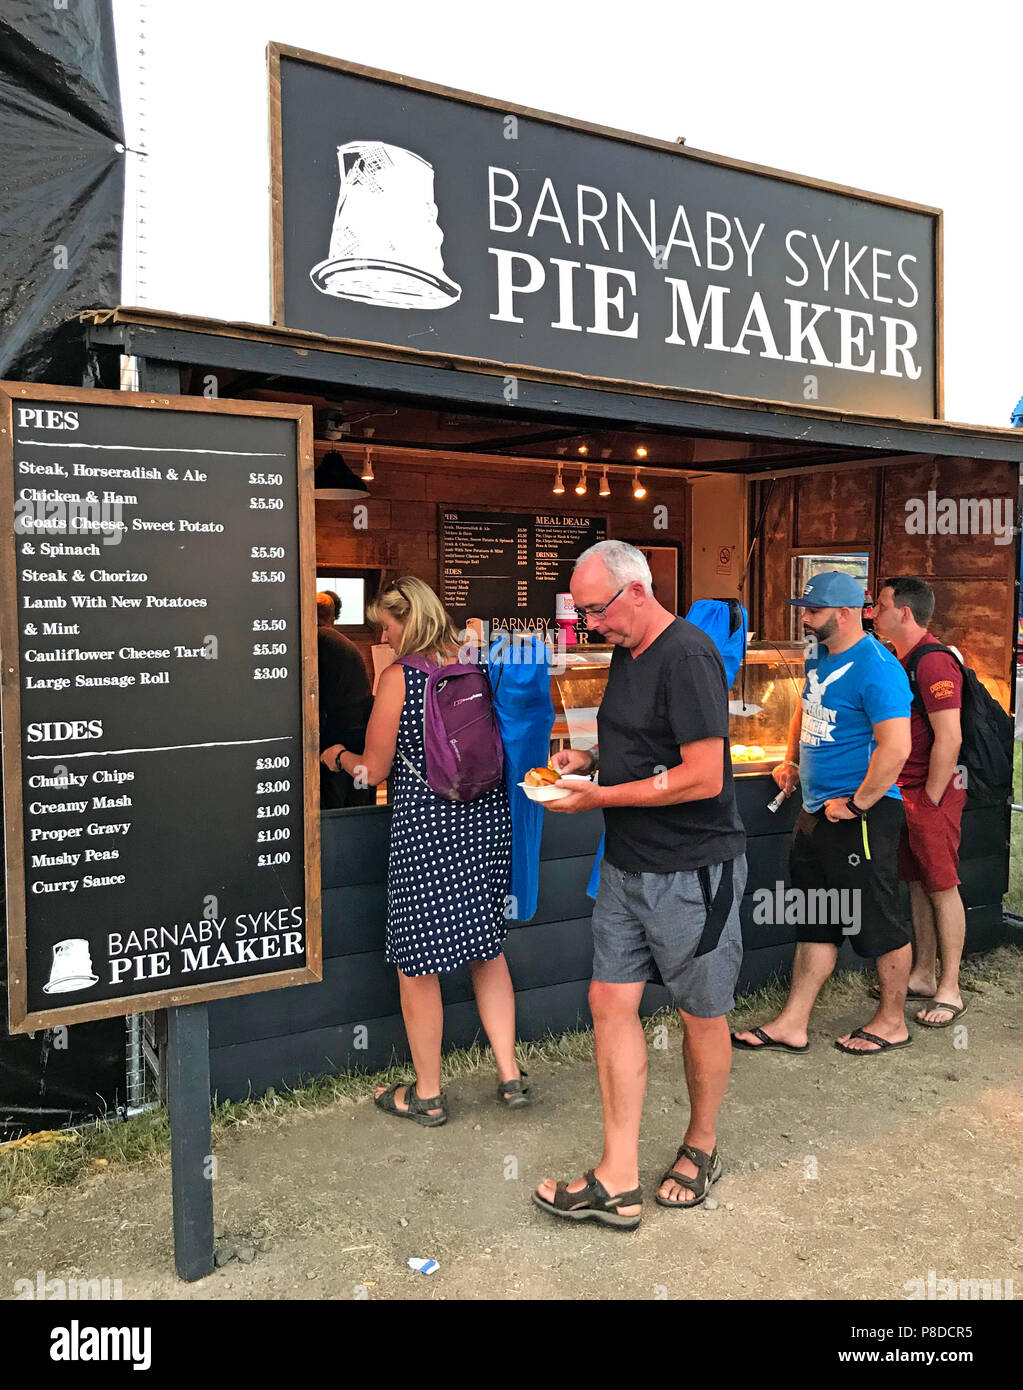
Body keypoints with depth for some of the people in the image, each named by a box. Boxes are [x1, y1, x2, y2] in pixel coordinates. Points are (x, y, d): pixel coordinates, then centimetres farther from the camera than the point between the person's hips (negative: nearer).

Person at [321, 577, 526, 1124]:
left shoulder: (398, 678, -11)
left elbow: (373, 770, -6)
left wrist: (340, 755, 14)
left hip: (426, 828, -6)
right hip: (488, 817, 6)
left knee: (417, 964, 9)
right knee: (487, 950, 19)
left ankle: (427, 1094, 21)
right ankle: (509, 1074, 22)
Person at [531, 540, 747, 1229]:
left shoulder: (688, 657, -18)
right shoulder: (627, 652, 11)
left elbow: (703, 777, -24)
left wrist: (599, 796, -17)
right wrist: (591, 757, 5)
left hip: (693, 870, -8)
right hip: (627, 864, 8)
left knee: (702, 1015, 10)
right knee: (611, 1000, 4)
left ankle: (702, 1147, 33)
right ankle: (618, 1181, 12)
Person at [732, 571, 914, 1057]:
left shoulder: (876, 667, -18)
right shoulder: (818, 657, 10)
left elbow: (895, 748, -25)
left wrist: (856, 805, -20)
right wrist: (790, 761, 17)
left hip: (864, 815, -9)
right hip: (817, 810, 9)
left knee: (876, 922, 5)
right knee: (814, 921, 13)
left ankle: (892, 1022, 24)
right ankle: (792, 1026, 21)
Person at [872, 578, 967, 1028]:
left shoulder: (934, 662, -17)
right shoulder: (900, 661, 14)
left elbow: (949, 738, -22)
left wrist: (930, 799, -17)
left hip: (932, 793, -9)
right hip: (904, 792, 9)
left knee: (942, 888, -1)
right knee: (917, 885, 15)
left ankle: (949, 991, 9)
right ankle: (923, 976, 25)